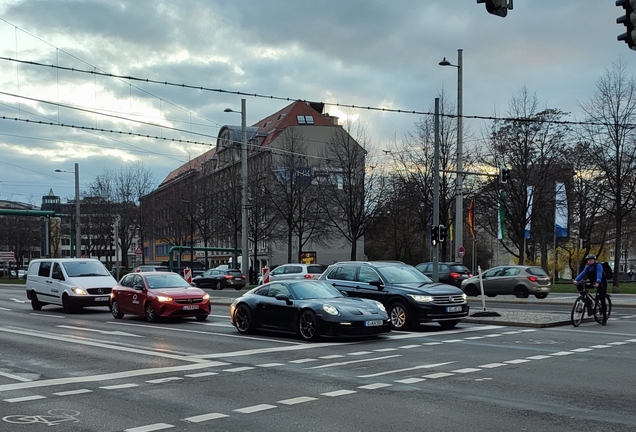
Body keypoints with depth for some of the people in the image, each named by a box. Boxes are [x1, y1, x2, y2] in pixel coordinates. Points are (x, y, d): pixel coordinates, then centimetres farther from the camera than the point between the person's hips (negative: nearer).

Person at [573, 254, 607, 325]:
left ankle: (605, 318, -1)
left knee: (602, 300, -9)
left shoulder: (598, 265, -16)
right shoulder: (588, 267, 4)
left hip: (601, 284, -7)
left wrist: (597, 282, -50)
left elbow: (599, 274, -32)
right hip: (592, 283, 7)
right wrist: (576, 280, -27)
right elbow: (583, 274, -9)